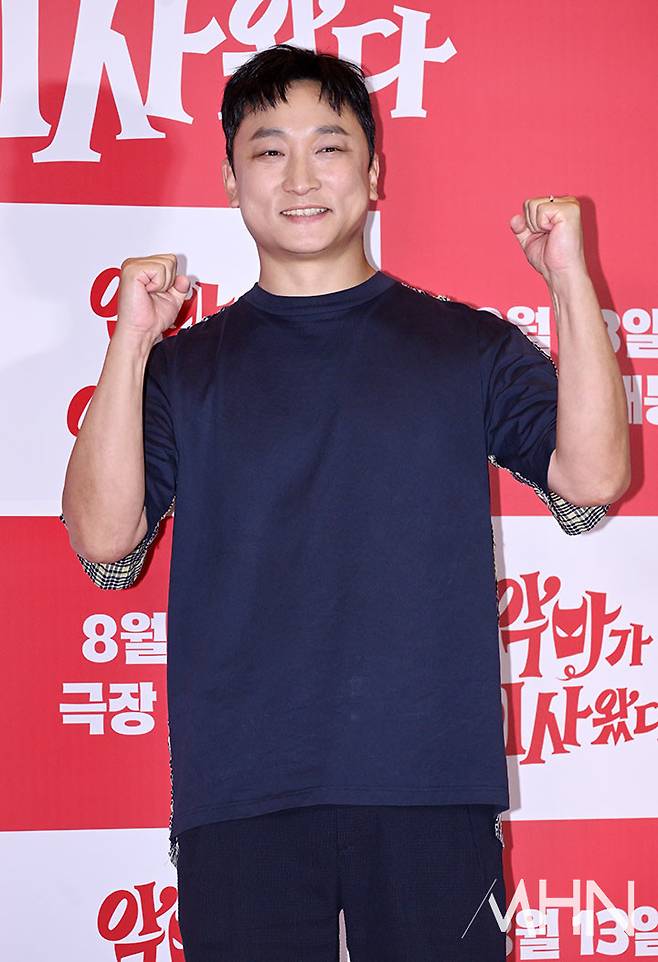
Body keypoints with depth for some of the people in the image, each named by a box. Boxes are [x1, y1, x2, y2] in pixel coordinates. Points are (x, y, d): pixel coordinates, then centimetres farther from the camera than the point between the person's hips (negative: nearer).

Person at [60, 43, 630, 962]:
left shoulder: (467, 346, 10)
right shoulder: (185, 367, 10)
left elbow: (591, 479, -3)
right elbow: (104, 539, -2)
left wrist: (571, 281, -8)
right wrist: (130, 342, -8)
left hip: (431, 785, 0)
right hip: (242, 793, 0)